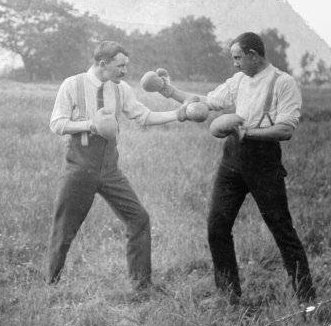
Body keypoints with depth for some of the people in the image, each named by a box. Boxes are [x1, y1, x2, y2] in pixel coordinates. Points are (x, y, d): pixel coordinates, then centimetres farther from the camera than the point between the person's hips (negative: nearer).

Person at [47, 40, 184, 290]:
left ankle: (141, 283, 10)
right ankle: (52, 284, 21)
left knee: (139, 218, -1)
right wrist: (90, 124, -20)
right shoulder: (72, 86, -7)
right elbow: (56, 124, -7)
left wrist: (179, 114, -5)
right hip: (80, 167, -4)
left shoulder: (121, 89, 5)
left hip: (110, 167, 4)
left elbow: (144, 116, 5)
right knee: (65, 228, 2)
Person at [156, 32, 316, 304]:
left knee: (282, 228, -2)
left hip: (263, 161, -6)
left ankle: (306, 296, 8)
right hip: (233, 157, 6)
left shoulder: (283, 82, -7)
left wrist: (248, 131, -21)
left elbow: (286, 130, -15)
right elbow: (206, 102, 19)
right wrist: (169, 90, 14)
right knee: (217, 225, 3)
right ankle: (229, 291, 16)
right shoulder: (238, 81, 13)